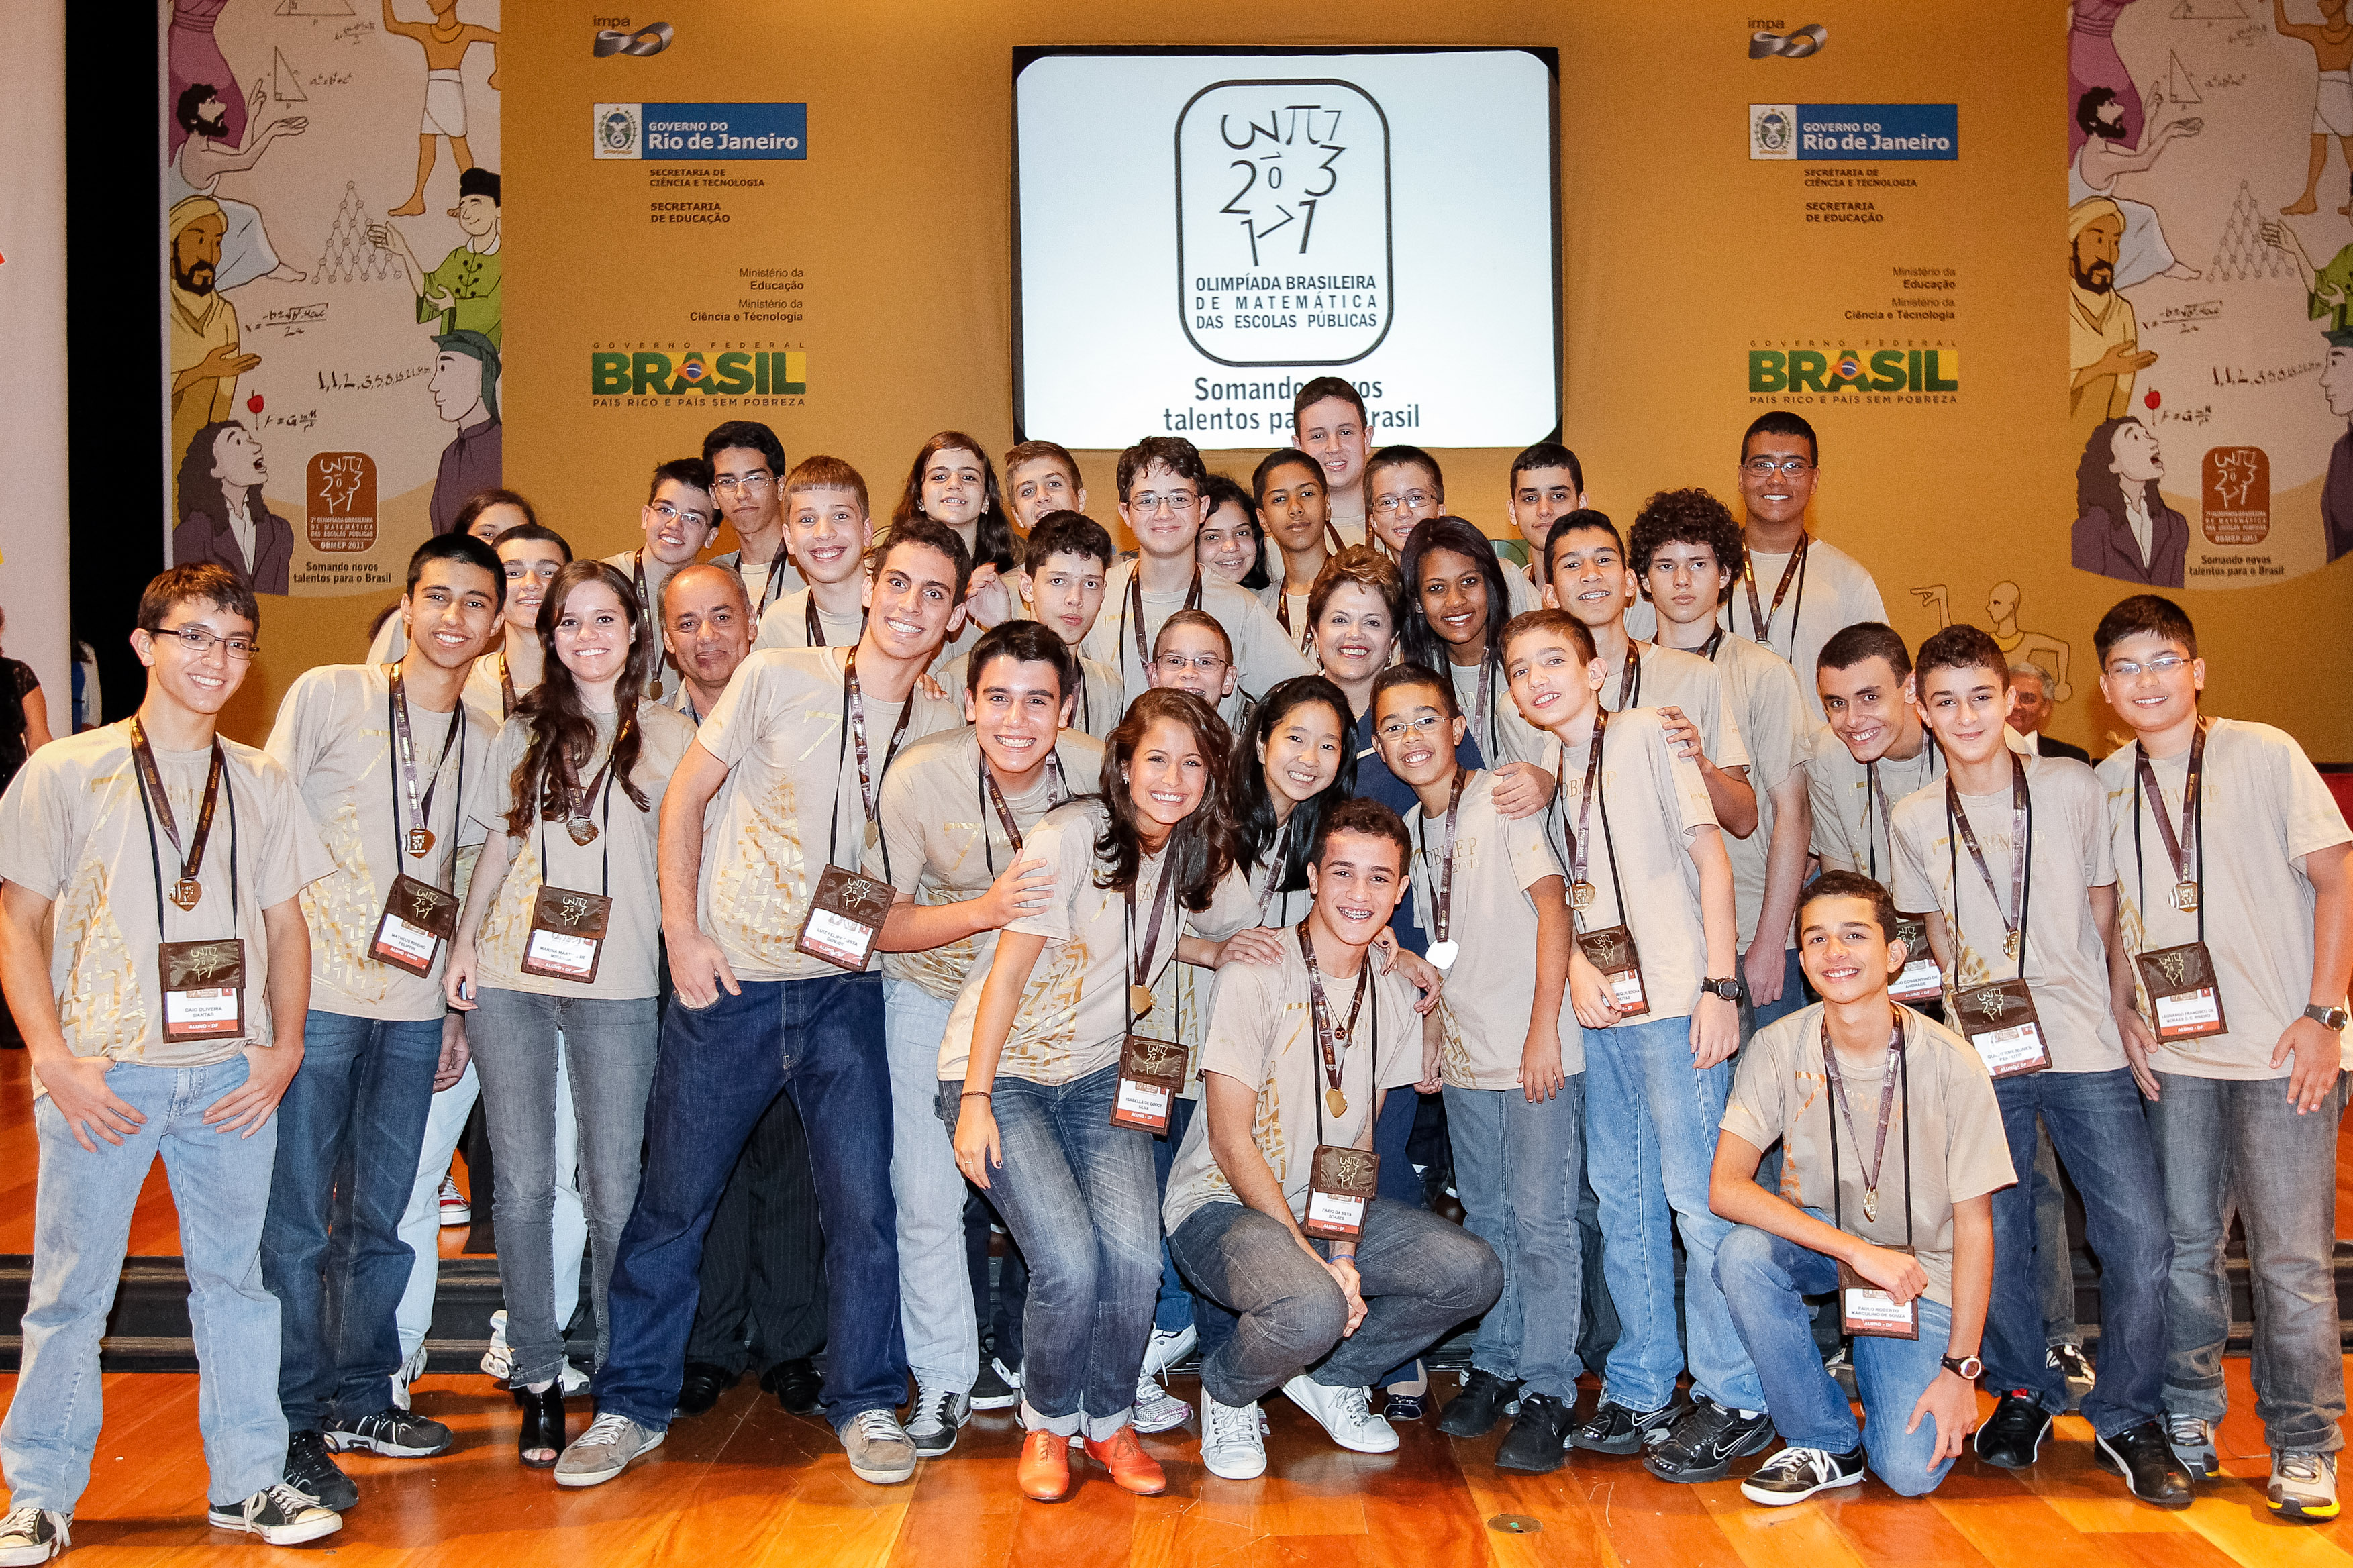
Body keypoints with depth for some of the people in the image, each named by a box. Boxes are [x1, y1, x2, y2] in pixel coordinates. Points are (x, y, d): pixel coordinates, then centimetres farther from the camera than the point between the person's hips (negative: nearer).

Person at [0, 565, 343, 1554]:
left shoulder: (261, 784, 10)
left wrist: (284, 1047, 3)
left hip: (231, 1075, 3)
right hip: (101, 1073, -3)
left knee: (234, 1276, 9)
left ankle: (248, 1481, 19)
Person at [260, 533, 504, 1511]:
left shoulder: (489, 738, 11)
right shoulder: (327, 695, -2)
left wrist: (459, 1007, 13)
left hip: (414, 1005, 4)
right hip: (314, 991, -4)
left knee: (381, 1217, 11)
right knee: (297, 1217, -1)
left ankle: (358, 1398, 25)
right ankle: (294, 1423, 9)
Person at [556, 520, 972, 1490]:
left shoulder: (947, 730, 3)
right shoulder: (777, 678, -5)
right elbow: (686, 797, 0)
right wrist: (682, 929, -7)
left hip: (843, 990, 2)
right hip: (726, 981, -1)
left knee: (864, 1202, 0)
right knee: (673, 1200, 6)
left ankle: (866, 1403, 18)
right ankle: (633, 1403, 22)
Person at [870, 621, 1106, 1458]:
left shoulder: (1099, 773, -21)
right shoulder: (920, 777, -25)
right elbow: (881, 923, -17)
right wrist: (987, 911, -32)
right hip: (934, 991, -1)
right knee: (929, 1194, -1)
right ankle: (944, 1380, 19)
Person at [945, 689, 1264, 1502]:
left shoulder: (1199, 857, 0)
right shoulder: (1071, 835, -19)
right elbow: (1009, 969, -17)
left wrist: (1219, 952, -1)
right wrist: (975, 1100, -20)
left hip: (1101, 1074, 5)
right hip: (1003, 1070, -5)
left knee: (1135, 1257, -15)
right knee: (1070, 1262, -20)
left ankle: (1109, 1419, 11)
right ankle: (1047, 1424, 9)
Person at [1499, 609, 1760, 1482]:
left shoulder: (1644, 735, -3)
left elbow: (1711, 856, -6)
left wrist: (1720, 984, -12)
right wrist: (1578, 965, -2)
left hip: (1673, 1002, -7)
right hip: (1601, 1009, 7)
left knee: (1696, 1196, -5)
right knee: (1622, 1201, 12)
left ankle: (1735, 1397, 5)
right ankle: (1642, 1389, 22)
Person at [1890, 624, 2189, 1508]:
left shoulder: (2073, 788, 0)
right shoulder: (1912, 821, 3)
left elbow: (2105, 912, 8)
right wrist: (1971, 1012, 5)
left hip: (2085, 1047, -1)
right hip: (1981, 1058, 1)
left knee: (2139, 1237, -6)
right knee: (1992, 1237, 2)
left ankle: (2128, 1420, 13)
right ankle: (2023, 1394, 27)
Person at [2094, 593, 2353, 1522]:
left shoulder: (2265, 755, -3)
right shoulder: (2102, 786, 7)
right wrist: (2122, 1009, 3)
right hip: (2172, 1055, 4)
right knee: (2185, 1243, 9)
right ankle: (2189, 1415, 24)